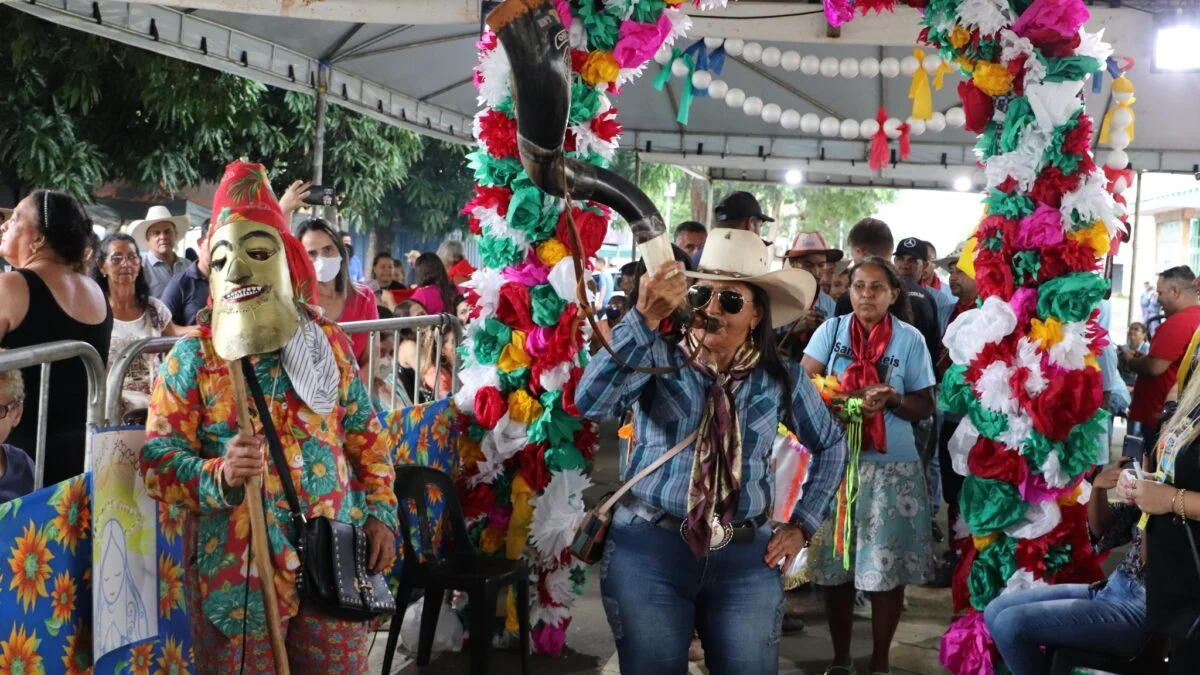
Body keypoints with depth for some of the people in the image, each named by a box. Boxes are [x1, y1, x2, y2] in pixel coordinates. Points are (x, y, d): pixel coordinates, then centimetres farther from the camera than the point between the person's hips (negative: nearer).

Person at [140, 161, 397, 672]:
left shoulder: (326, 341, 4)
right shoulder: (192, 357, -4)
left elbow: (366, 435, 12)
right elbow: (156, 460, -8)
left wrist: (380, 512, 5)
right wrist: (218, 477, -26)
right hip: (237, 568, -2)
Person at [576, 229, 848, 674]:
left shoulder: (782, 378, 3)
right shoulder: (656, 359, -5)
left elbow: (831, 446, 18)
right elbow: (591, 404, -24)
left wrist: (801, 524, 9)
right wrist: (644, 319, -32)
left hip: (746, 558, 2)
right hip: (649, 549, -1)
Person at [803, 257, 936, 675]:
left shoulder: (910, 339, 0)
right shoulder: (831, 330, 3)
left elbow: (924, 406, 3)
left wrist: (890, 400, -17)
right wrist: (852, 399, -18)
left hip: (891, 466, -1)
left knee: (885, 568, 1)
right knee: (835, 565, 7)